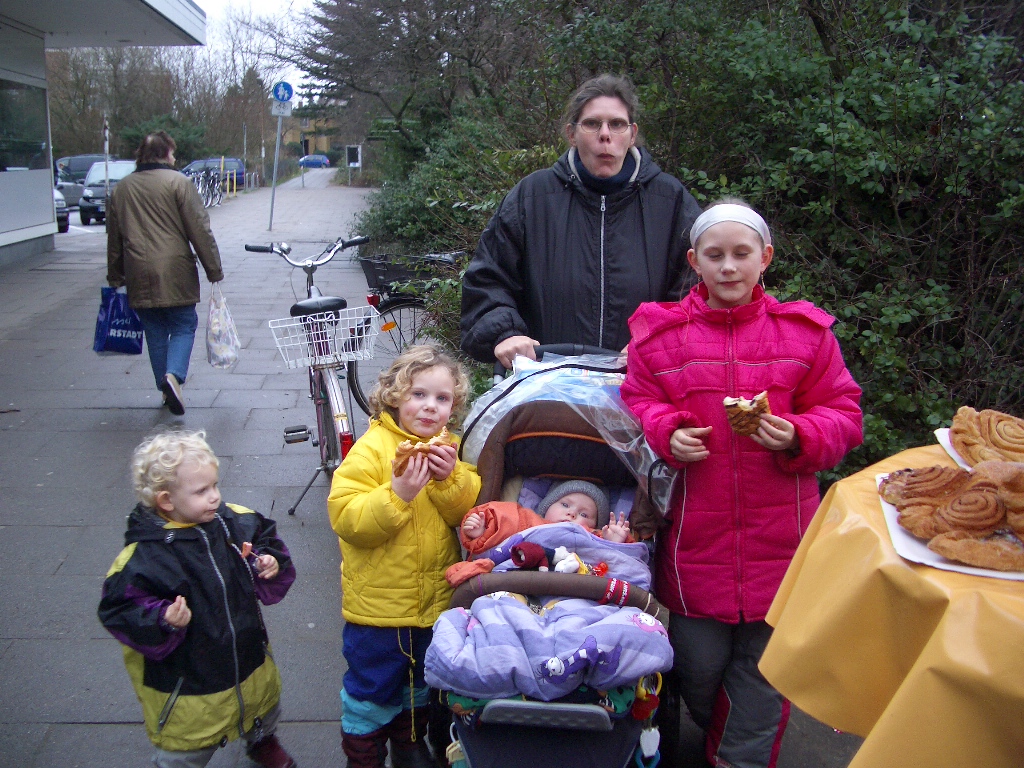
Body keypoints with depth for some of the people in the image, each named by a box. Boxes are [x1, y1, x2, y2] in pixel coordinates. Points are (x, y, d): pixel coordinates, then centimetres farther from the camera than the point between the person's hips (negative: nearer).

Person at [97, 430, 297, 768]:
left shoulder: (234, 522, -9)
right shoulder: (143, 558, -25)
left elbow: (265, 539, 6)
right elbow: (120, 610, -21)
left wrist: (270, 564, -14)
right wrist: (163, 620, -36)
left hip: (250, 662, 5)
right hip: (185, 687, -5)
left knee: (266, 714, 31)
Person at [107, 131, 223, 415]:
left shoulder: (122, 188, 12)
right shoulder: (178, 182, -3)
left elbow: (114, 238, 18)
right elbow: (200, 231, -7)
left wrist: (115, 277, 27)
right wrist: (214, 270, -2)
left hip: (139, 276, 4)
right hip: (175, 274, -4)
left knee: (155, 331, 13)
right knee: (184, 326, 6)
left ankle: (167, 389, 15)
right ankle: (174, 374, -17)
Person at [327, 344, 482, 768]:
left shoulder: (449, 450, 0)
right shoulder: (371, 448, -18)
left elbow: (470, 511, -6)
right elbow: (345, 518, -24)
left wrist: (451, 479, -23)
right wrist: (397, 494, -35)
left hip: (435, 600, 6)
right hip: (377, 603, -5)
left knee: (421, 679, 26)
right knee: (372, 688, 11)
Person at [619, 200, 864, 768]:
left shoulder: (804, 331, 3)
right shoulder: (661, 332, 2)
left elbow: (842, 414, 3)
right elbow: (637, 406, 5)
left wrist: (797, 438, -16)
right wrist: (667, 434, -15)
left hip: (776, 536, 1)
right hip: (695, 536, 0)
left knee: (764, 663, 11)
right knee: (699, 663, 10)